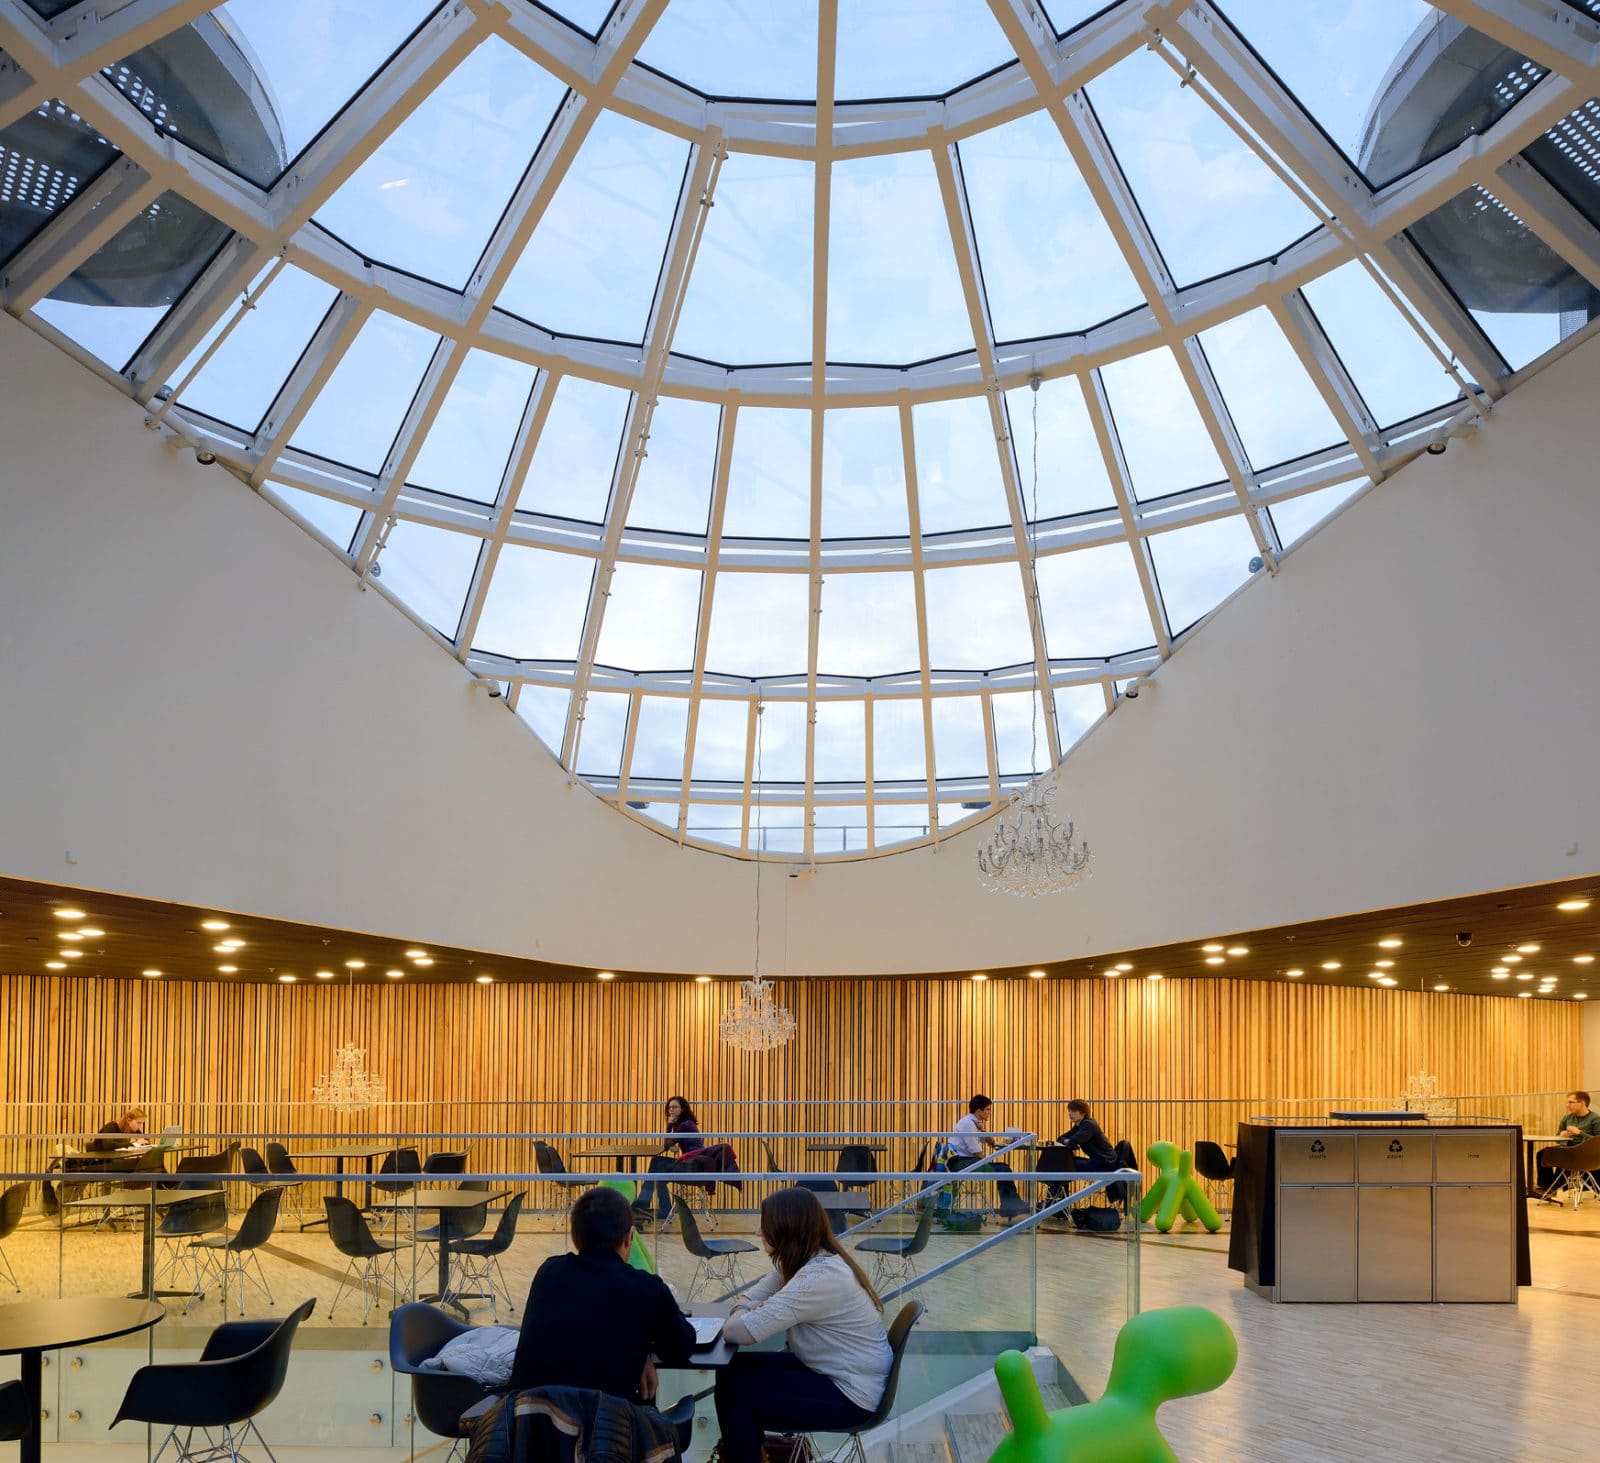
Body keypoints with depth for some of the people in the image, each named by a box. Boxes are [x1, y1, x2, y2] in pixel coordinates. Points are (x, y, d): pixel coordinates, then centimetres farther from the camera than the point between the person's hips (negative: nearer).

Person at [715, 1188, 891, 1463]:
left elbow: (738, 1332, -30)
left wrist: (739, 1318, -7)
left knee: (734, 1385, -7)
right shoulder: (799, 1261, 1)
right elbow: (750, 1299, 10)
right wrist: (745, 1312, -13)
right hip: (828, 1370, 9)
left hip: (851, 1396, -9)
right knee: (732, 1368, 5)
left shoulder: (818, 1279, -29)